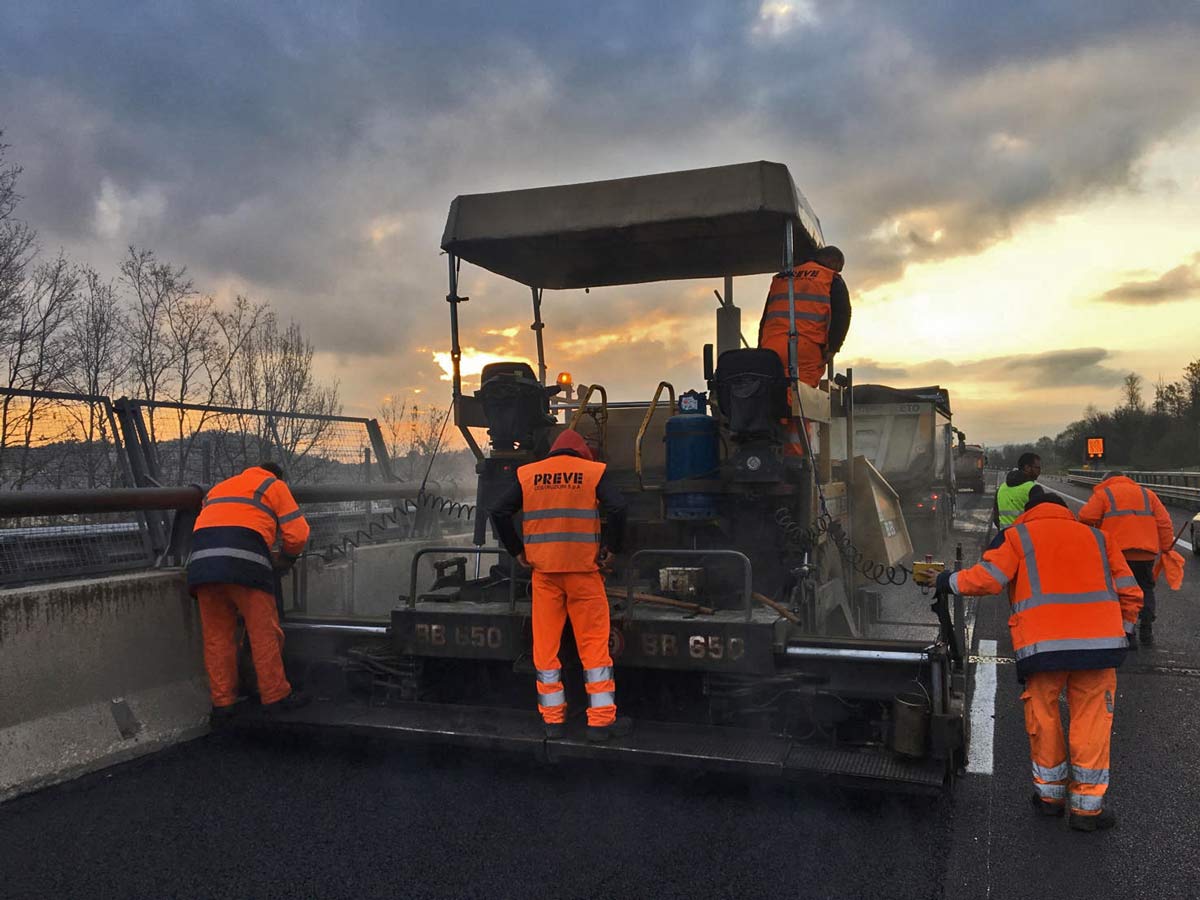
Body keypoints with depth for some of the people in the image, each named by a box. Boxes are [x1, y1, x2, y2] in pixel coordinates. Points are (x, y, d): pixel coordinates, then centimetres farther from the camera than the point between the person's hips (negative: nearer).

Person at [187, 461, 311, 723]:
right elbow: (298, 533, 8)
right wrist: (285, 559, 26)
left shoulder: (219, 487, 35)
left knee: (216, 636, 10)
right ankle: (276, 696, 10)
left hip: (201, 562, 5)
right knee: (264, 632, 4)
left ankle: (221, 703, 14)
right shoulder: (274, 485, 18)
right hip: (244, 563, -5)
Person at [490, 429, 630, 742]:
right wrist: (610, 549, -3)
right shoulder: (593, 471, 2)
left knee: (545, 645, 9)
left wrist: (518, 552, 7)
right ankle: (602, 720, 5)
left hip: (543, 570, 2)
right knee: (594, 644, 4)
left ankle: (553, 719, 14)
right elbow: (617, 508, -12)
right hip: (584, 569, -2)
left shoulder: (527, 474, 8)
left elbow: (499, 513, 2)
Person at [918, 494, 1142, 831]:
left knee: (1043, 717, 14)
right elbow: (1130, 592, 16)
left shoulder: (1020, 535, 12)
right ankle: (1088, 806, 13)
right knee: (1092, 721, 9)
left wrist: (943, 580, 11)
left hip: (1043, 644, -2)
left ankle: (1050, 793, 25)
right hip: (1099, 640, 2)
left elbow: (986, 579, -1)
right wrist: (1121, 630, 26)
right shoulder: (1096, 537, 21)